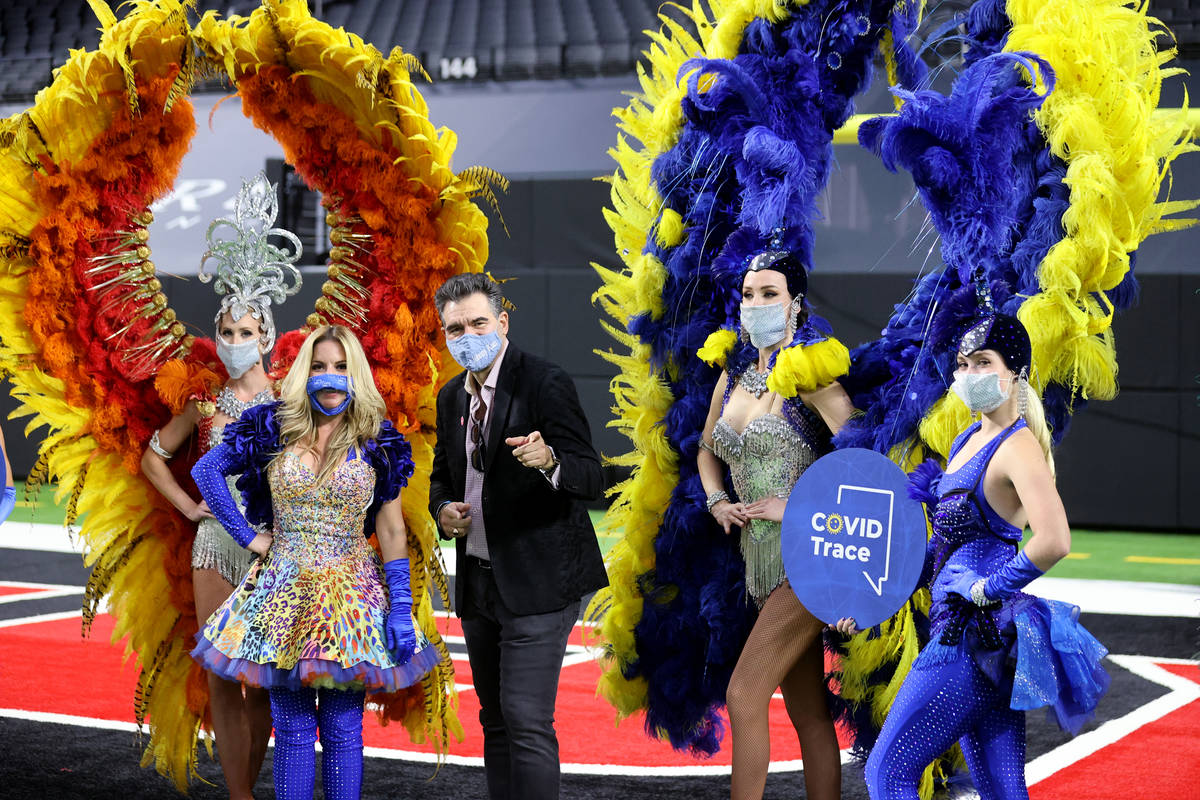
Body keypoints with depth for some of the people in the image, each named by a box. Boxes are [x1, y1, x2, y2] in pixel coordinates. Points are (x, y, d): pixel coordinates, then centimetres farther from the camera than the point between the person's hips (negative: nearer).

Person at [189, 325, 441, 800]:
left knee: (343, 731, 2)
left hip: (352, 598, 0)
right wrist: (246, 534, 3)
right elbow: (206, 471, 10)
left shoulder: (376, 444, 1)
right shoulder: (274, 430, 2)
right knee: (293, 730, 3)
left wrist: (402, 610, -3)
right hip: (285, 598, 1)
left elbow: (393, 534, 2)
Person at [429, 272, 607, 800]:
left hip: (536, 579, -8)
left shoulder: (544, 383, -12)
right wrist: (443, 509, 2)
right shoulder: (451, 397, 11)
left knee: (526, 720, -13)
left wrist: (549, 461, -38)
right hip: (479, 579, 8)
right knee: (496, 720, 14)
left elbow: (590, 477, -16)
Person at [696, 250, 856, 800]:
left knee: (744, 697, -12)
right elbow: (707, 449, 29)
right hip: (762, 560, 8)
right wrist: (717, 502, 12)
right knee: (808, 712, 10)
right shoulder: (734, 377, 13)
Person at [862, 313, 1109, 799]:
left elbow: (1054, 542, -28)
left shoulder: (1019, 446, -13)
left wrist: (990, 587, -17)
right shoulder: (971, 437, 14)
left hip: (975, 635, -9)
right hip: (970, 631, 9)